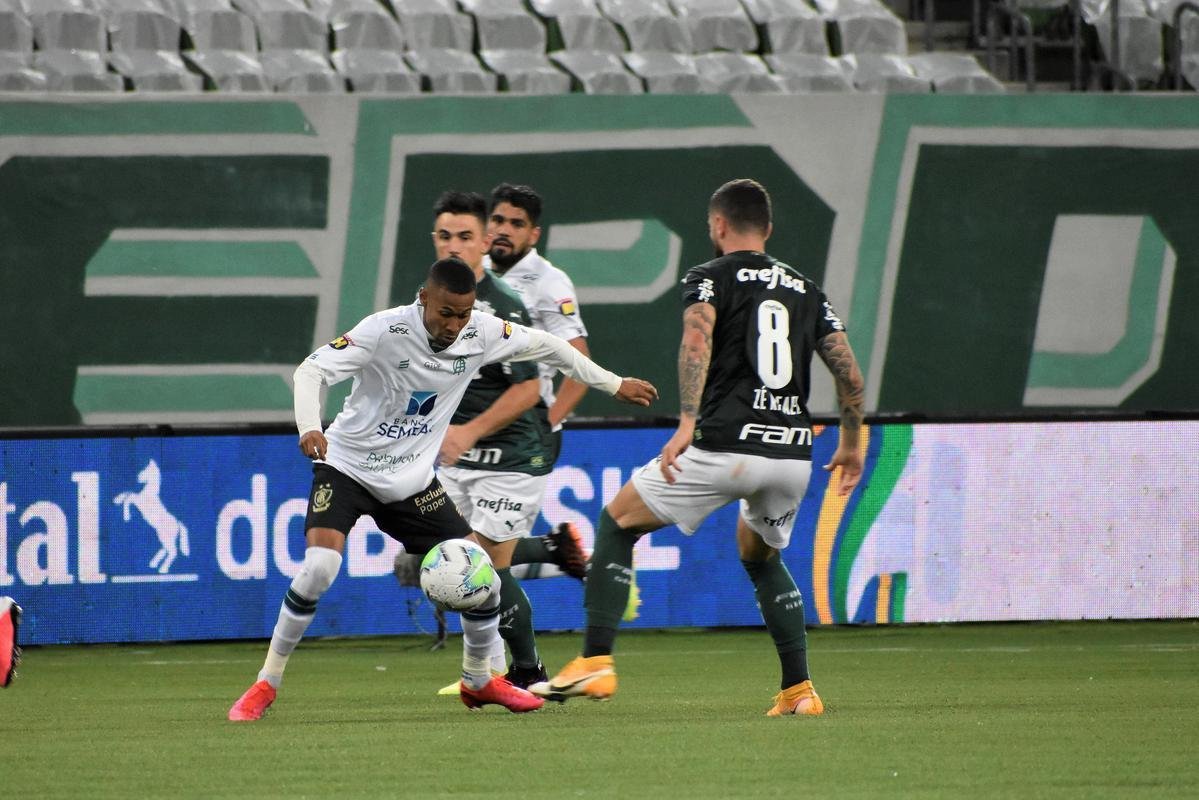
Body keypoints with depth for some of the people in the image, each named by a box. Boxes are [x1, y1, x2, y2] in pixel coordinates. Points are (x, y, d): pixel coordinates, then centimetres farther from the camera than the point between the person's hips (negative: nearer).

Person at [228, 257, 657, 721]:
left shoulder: (480, 333, -9)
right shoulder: (386, 331, -23)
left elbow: (544, 346, 8)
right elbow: (312, 370, -26)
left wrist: (614, 384, 16)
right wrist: (310, 428, -45)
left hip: (411, 480, 4)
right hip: (348, 467, -4)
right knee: (319, 568, -25)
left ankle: (479, 681, 24)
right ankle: (266, 685, -10)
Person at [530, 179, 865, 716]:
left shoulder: (710, 278, 4)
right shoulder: (806, 290, 19)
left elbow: (697, 340, -17)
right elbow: (850, 374, 16)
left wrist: (686, 423, -25)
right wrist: (851, 445, 29)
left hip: (727, 445, -5)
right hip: (794, 454, 5)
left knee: (617, 521, 9)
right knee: (761, 557, 31)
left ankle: (596, 662, -3)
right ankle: (799, 689, 21)